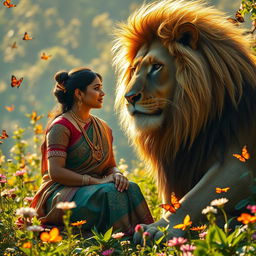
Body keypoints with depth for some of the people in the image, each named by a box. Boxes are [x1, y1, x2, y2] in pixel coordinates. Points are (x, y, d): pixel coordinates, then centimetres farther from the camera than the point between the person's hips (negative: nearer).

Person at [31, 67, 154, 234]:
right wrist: (97, 181, -20)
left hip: (92, 189, 7)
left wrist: (117, 175, -9)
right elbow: (55, 172, -17)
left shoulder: (102, 128, 16)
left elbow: (111, 166, 18)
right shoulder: (61, 126, -9)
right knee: (108, 193, -33)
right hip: (62, 194, -7)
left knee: (130, 188, -23)